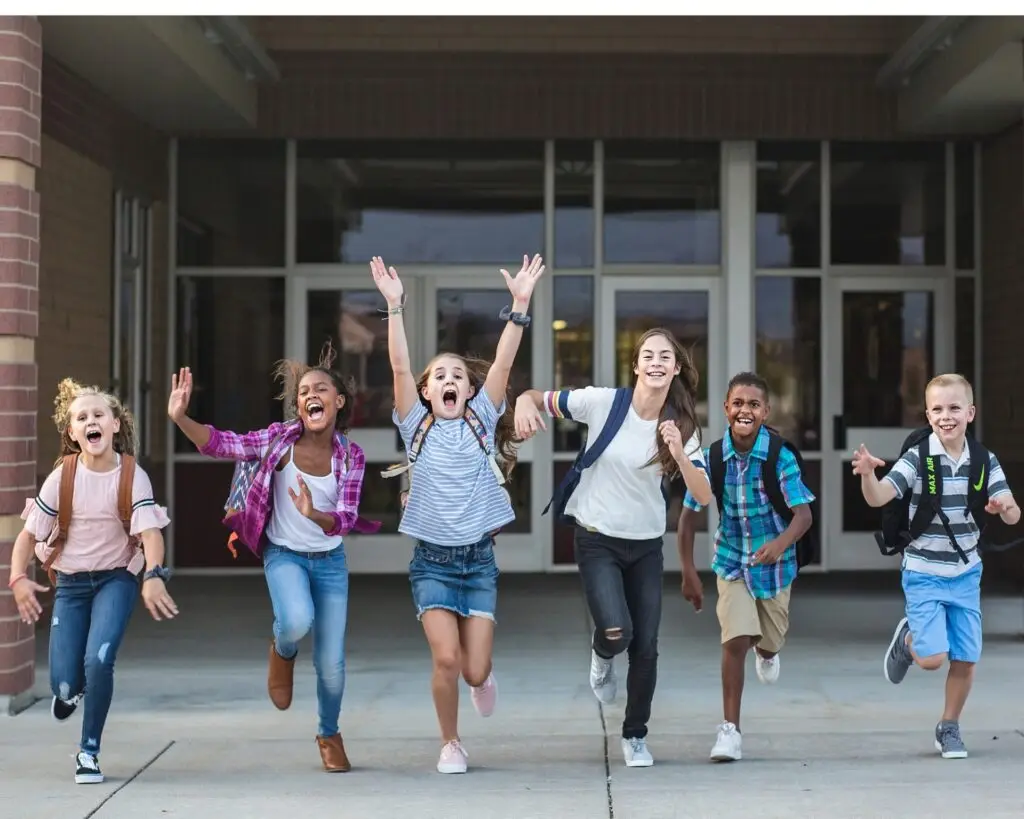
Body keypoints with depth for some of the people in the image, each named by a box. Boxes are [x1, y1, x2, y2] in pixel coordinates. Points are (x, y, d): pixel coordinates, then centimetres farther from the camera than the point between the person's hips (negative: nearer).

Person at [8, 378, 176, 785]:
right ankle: (70, 687, 37)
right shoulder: (62, 476, -10)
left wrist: (154, 576, -41)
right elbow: (29, 534, -6)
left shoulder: (132, 476, -13)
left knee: (98, 661, -22)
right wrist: (18, 578, -22)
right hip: (71, 582, 1)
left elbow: (150, 531, -23)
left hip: (117, 578, -1)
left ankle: (89, 751, 0)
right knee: (64, 684, -5)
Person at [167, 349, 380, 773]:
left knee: (331, 663, 3)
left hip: (330, 561, 2)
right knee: (297, 620, -34)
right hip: (284, 555, -2)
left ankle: (329, 734, 33)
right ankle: (283, 652, 6)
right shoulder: (280, 439, -10)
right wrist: (180, 418, -33)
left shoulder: (351, 456, -9)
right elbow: (222, 445, -17)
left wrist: (314, 514, -36)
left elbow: (345, 521, -14)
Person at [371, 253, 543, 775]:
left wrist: (519, 305, -18)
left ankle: (484, 676, 36)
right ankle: (450, 743, 11)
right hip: (432, 560, -1)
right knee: (446, 659, -14)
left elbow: (502, 363, -8)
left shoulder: (481, 422, 3)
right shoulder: (416, 427, 1)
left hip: (478, 559, 1)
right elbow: (399, 367, -11)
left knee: (475, 670, -3)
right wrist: (394, 306, -20)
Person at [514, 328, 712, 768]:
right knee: (617, 633, -20)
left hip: (647, 545, 3)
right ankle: (601, 657, 19)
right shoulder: (602, 402, -13)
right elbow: (536, 398, -4)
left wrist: (677, 453, -28)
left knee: (646, 647, 4)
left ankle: (635, 736, 26)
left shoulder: (681, 427, -5)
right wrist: (524, 404, -28)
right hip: (598, 539, -3)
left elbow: (703, 495, -12)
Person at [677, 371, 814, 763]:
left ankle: (765, 651, 57)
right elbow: (689, 514, -6)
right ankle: (730, 729, -6)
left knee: (770, 641, 17)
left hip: (773, 562, 0)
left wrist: (780, 543, -44)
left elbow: (803, 513, -23)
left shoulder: (781, 457, -20)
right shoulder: (711, 458, -14)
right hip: (732, 561, 0)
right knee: (735, 641, -14)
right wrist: (689, 573, -7)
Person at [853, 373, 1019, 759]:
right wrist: (867, 473, -46)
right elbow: (877, 498, -24)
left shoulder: (985, 462, -4)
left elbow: (1012, 515, -6)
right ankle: (907, 639, 23)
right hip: (924, 574, -3)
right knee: (932, 658, -12)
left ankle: (949, 728, 27)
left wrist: (1005, 506, -31)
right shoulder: (917, 459, -14)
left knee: (966, 659, 5)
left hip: (966, 575, 3)